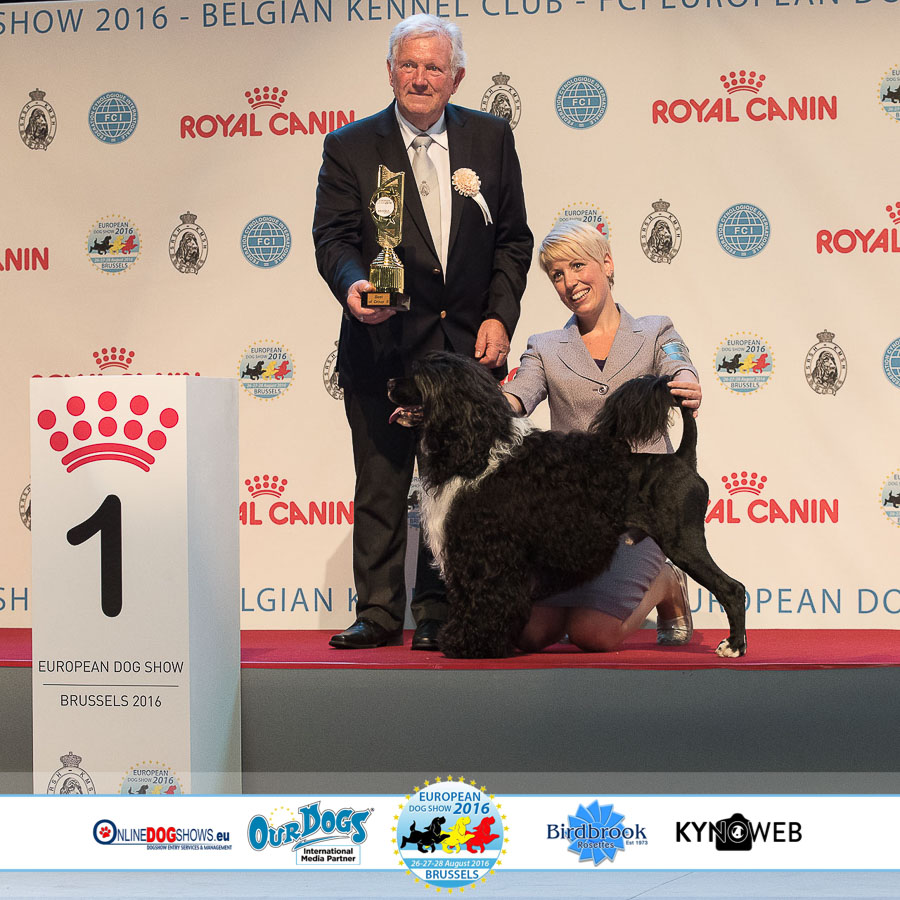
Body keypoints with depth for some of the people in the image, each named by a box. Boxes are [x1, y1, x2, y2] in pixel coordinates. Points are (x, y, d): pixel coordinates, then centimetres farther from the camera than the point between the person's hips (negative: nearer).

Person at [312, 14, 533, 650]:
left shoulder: (491, 138, 8)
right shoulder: (350, 147, 2)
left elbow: (513, 238, 9)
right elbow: (333, 235, -4)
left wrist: (500, 315, -1)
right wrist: (353, 284, -25)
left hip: (468, 342, 1)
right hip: (384, 344, -1)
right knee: (381, 488, 3)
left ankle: (438, 614, 13)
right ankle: (379, 611, 11)